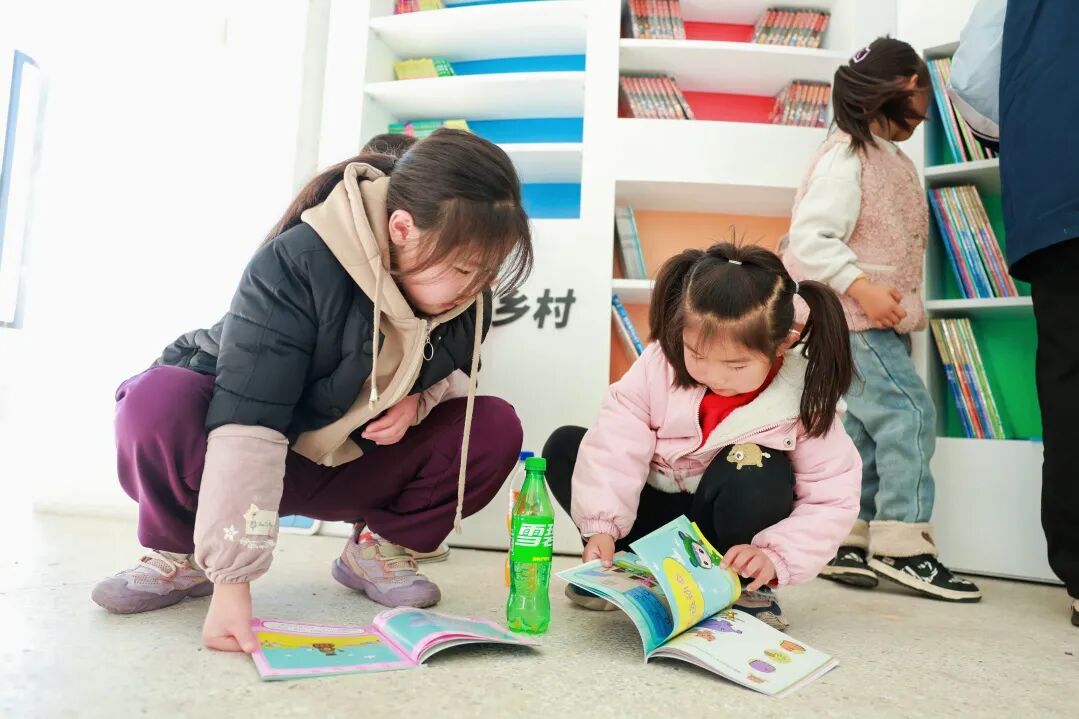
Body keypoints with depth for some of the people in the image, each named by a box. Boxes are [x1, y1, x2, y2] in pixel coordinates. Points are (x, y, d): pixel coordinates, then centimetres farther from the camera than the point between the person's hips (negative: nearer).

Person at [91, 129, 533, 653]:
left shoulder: (466, 296, -14)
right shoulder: (295, 265, -32)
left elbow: (460, 373, 5)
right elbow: (248, 421, -37)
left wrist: (421, 399, -20)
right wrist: (231, 579, -39)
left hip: (351, 464, 4)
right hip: (253, 460, -3)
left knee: (495, 428, -17)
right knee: (160, 401, -37)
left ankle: (376, 549, 1)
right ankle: (180, 555, -7)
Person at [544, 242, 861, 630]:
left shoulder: (803, 400, -21)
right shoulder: (659, 363, -19)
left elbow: (833, 500, -17)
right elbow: (617, 444, -23)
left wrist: (775, 556, -29)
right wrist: (601, 527, -33)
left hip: (729, 522, -2)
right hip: (657, 508, 2)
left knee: (756, 473, -35)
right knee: (564, 447, -15)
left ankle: (748, 586, -7)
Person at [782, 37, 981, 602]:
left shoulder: (892, 161, 20)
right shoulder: (845, 157, -10)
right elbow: (808, 239, -20)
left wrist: (900, 304, 18)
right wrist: (861, 288, -26)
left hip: (879, 322, 10)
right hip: (851, 317, -10)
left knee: (865, 426, 8)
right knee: (908, 413, -13)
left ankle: (844, 542, 14)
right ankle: (901, 546, -8)